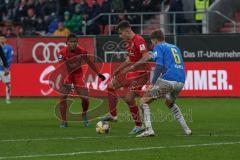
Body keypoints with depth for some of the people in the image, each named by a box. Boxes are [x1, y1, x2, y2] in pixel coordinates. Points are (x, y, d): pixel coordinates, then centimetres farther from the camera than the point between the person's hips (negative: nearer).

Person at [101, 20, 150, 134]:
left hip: (140, 73, -10)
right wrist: (118, 69, 27)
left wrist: (133, 66, -31)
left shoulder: (139, 41, -19)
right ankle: (112, 115, 23)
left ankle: (138, 126, -5)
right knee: (111, 86, 13)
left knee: (128, 98, -15)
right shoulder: (129, 43, 12)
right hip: (131, 73, 10)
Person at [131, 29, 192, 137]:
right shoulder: (175, 47, 26)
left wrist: (152, 83, -15)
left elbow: (159, 65, -10)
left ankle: (149, 130, -12)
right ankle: (186, 129, 24)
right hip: (181, 82, 7)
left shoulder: (158, 47, 5)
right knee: (170, 103, 34)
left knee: (144, 101, 5)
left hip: (167, 80, -7)